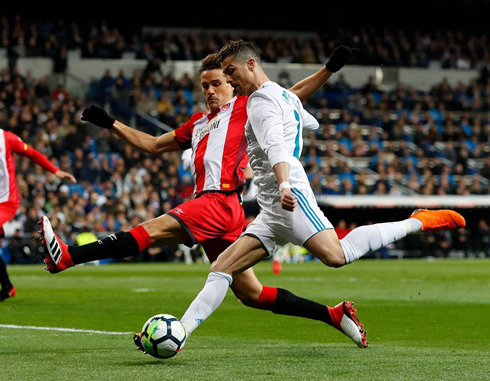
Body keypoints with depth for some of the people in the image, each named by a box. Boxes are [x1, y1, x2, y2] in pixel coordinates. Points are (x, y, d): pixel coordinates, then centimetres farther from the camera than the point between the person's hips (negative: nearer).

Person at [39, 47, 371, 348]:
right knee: (251, 294, 4)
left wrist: (330, 69, -9)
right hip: (209, 206, 8)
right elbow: (153, 145, 35)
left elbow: (293, 96, 4)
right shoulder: (198, 123, 30)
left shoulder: (244, 108, 9)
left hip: (220, 200, -8)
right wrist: (111, 124, 32)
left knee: (153, 230, -20)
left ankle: (67, 257, -31)